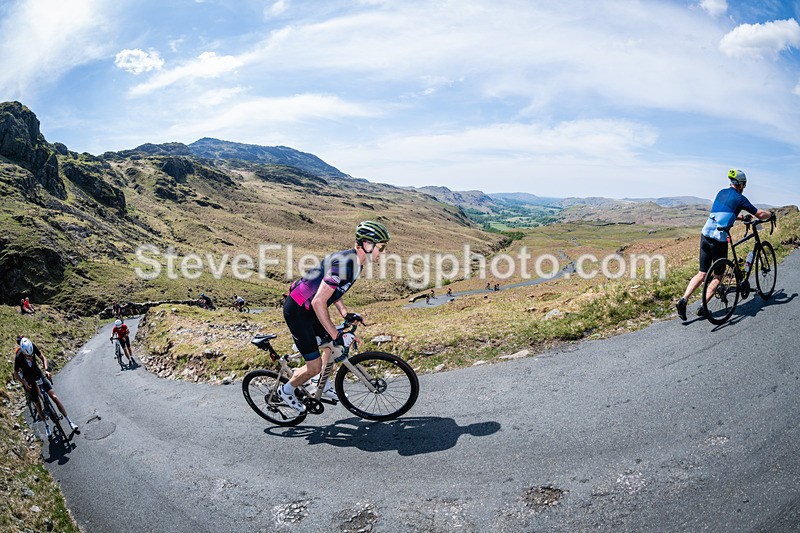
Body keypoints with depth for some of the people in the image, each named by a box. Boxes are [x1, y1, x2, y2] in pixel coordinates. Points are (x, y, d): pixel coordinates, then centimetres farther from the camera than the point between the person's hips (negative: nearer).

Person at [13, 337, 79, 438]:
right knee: (38, 404, 3)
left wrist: (46, 370, -20)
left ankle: (69, 421, -5)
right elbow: (16, 374, -12)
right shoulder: (18, 357, -27)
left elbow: (43, 358, -5)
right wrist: (24, 383, -26)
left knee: (54, 397, -8)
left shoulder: (33, 347, -22)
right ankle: (47, 426, 25)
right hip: (28, 379, -1)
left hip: (38, 373, 1)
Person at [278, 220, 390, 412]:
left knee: (333, 345, 19)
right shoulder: (344, 264, -29)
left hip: (308, 308, 10)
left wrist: (345, 313, 5)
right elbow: (318, 302, -31)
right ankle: (286, 391, 24)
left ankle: (324, 388, 37)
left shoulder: (354, 260, 2)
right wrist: (335, 334, -24)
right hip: (297, 311, -10)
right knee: (314, 367, -2)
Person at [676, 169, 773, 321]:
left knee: (702, 273, 10)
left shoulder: (721, 192, 17)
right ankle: (702, 307, 3)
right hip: (719, 239, -6)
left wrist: (741, 217, 42)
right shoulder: (740, 198, -1)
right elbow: (760, 214, 5)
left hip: (705, 235, 6)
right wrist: (771, 214, 25)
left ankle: (683, 300, -6)